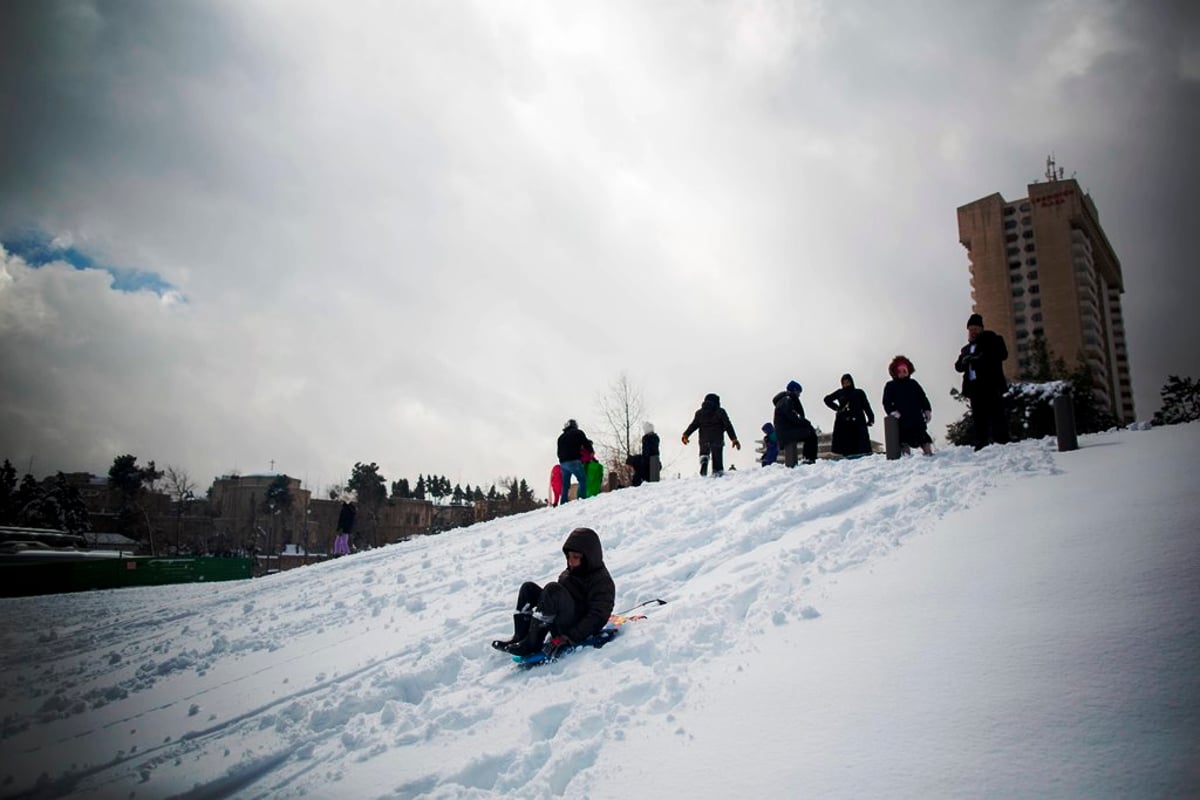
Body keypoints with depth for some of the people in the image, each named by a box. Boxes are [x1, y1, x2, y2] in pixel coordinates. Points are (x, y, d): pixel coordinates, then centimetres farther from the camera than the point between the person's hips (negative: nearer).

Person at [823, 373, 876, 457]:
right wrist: (837, 408, 10)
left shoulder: (859, 393, 6)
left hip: (857, 424, -1)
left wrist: (870, 418, -10)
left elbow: (866, 406, 1)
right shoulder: (840, 393, 11)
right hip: (843, 424, 1)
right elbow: (827, 399, 22)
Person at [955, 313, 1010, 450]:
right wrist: (964, 361, -6)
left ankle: (1001, 443, -14)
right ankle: (981, 446, 0)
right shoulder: (966, 349, 26)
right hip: (974, 386, 5)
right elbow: (958, 366, 17)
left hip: (991, 384, -5)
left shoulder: (992, 340, 9)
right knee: (978, 418, 1)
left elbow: (1002, 354, -6)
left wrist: (981, 358, -15)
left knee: (996, 415, -11)